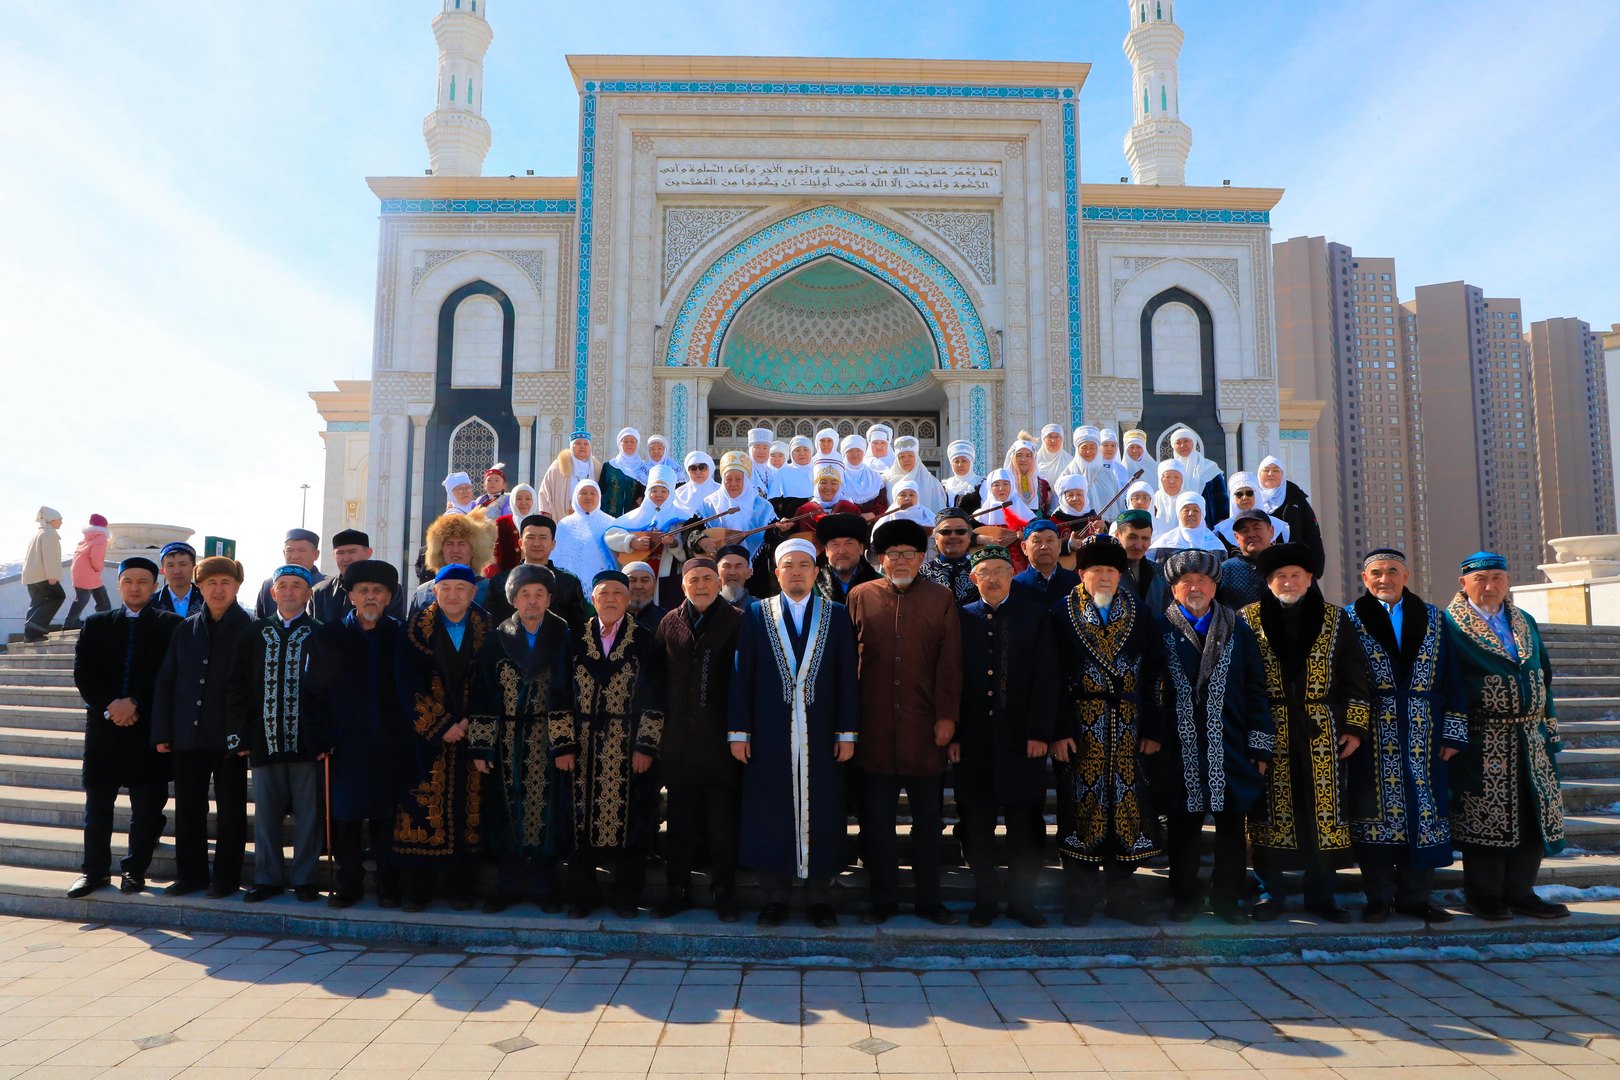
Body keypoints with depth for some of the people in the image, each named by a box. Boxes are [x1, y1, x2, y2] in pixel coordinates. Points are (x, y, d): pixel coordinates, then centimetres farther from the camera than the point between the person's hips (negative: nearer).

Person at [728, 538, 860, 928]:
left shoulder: (837, 616, 5)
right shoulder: (756, 615, 4)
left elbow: (848, 678, 3)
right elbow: (741, 676, 2)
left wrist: (847, 733, -2)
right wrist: (738, 731, -3)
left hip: (821, 734, 0)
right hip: (770, 735, 0)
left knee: (821, 814, 5)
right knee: (771, 815, 4)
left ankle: (819, 898, 18)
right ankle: (775, 897, 18)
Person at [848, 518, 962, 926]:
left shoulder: (941, 599, 2)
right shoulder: (860, 596, 4)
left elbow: (950, 662, 0)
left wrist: (946, 716, -6)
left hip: (925, 728, 0)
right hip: (875, 728, 1)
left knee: (927, 819, 10)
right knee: (877, 819, 9)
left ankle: (928, 898, 24)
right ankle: (883, 899, 22)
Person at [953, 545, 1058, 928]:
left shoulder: (1035, 615, 3)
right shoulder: (962, 618, 6)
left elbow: (1046, 678, -1)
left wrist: (1040, 733, -7)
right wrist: (952, 734, -1)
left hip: (1021, 738, -1)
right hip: (972, 739, 1)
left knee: (1023, 824, 6)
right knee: (977, 824, 6)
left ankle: (1022, 899, 19)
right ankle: (985, 899, 19)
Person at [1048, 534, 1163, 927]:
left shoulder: (1140, 615, 8)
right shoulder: (1061, 615, 0)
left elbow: (1153, 674, 6)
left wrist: (1153, 729, 0)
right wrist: (1059, 731, -11)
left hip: (1130, 729, 2)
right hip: (1082, 728, -2)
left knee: (1129, 806, 5)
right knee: (1082, 805, 1)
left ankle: (1123, 894, 19)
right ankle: (1079, 898, 13)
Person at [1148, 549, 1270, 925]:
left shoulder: (1238, 630, 8)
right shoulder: (1159, 628, 2)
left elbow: (1255, 690, 7)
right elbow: (1147, 687, 3)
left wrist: (1260, 746, 3)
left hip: (1230, 748, 2)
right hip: (1180, 748, -1)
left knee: (1231, 821, 6)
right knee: (1183, 822, 7)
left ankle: (1227, 897, 21)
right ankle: (1185, 897, 21)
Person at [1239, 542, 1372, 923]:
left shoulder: (1335, 619, 7)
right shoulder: (1249, 620, 3)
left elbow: (1354, 677, 7)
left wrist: (1355, 727, 1)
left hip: (1322, 733, 1)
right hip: (1269, 733, -1)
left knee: (1323, 812, 4)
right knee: (1272, 811, 3)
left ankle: (1321, 895, 18)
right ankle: (1270, 892, 15)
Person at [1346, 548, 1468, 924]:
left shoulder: (1433, 619, 10)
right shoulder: (1350, 620, 4)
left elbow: (1452, 680, 8)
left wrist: (1454, 734, 1)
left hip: (1424, 736, 2)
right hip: (1373, 735, -2)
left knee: (1424, 807, 4)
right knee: (1376, 810, 0)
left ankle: (1415, 896, 15)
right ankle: (1379, 897, 10)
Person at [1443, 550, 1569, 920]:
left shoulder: (1525, 623, 13)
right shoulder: (1450, 625, -6)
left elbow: (1544, 674, 19)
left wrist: (1549, 724, 13)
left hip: (1530, 738, 6)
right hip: (1483, 742, -6)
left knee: (1532, 816, 8)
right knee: (1484, 819, -1)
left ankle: (1519, 892, 20)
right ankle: (1483, 896, 10)